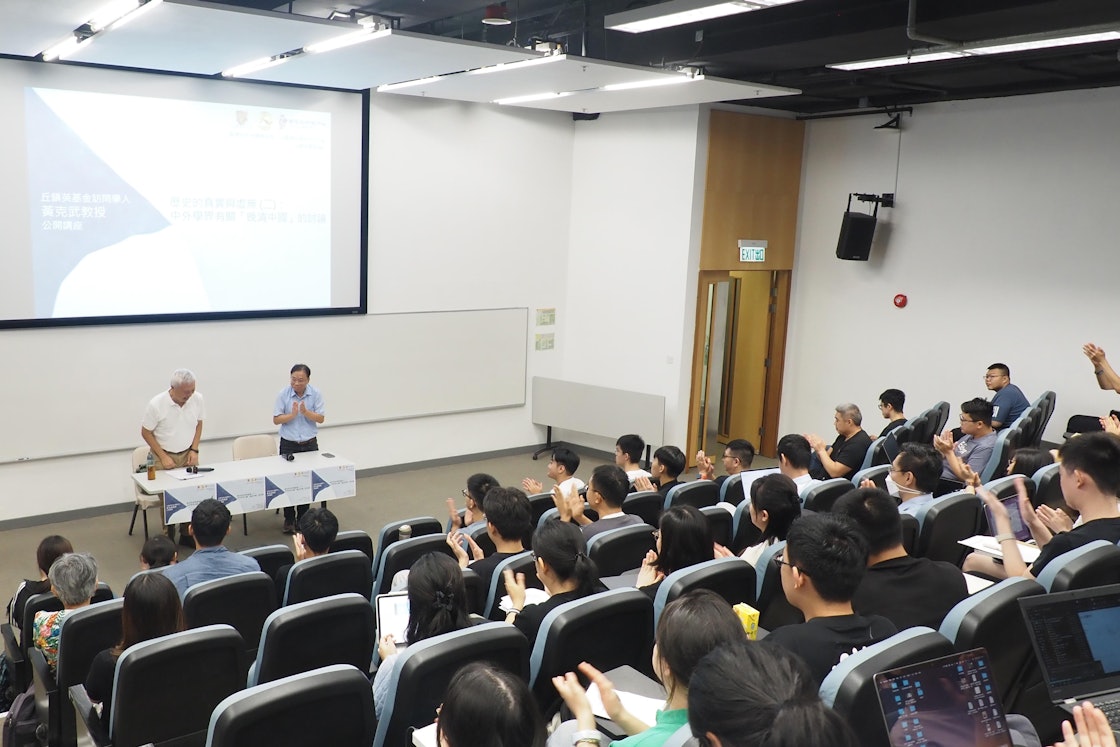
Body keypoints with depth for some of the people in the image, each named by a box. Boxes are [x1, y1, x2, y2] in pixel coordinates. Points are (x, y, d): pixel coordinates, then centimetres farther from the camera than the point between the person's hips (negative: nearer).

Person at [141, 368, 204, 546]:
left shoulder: (197, 399, -11)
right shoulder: (156, 404, -20)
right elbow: (145, 432, -8)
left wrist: (194, 450, -2)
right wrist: (163, 457, -11)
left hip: (187, 455, 3)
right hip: (163, 456, -3)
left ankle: (187, 535, 16)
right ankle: (168, 539, 13)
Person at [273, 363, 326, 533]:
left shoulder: (316, 394, -5)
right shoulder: (283, 394, -8)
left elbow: (321, 418, -6)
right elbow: (276, 420, -7)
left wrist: (305, 412, -23)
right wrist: (292, 414, -23)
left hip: (310, 444, 1)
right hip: (288, 444, -1)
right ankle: (289, 519, 12)